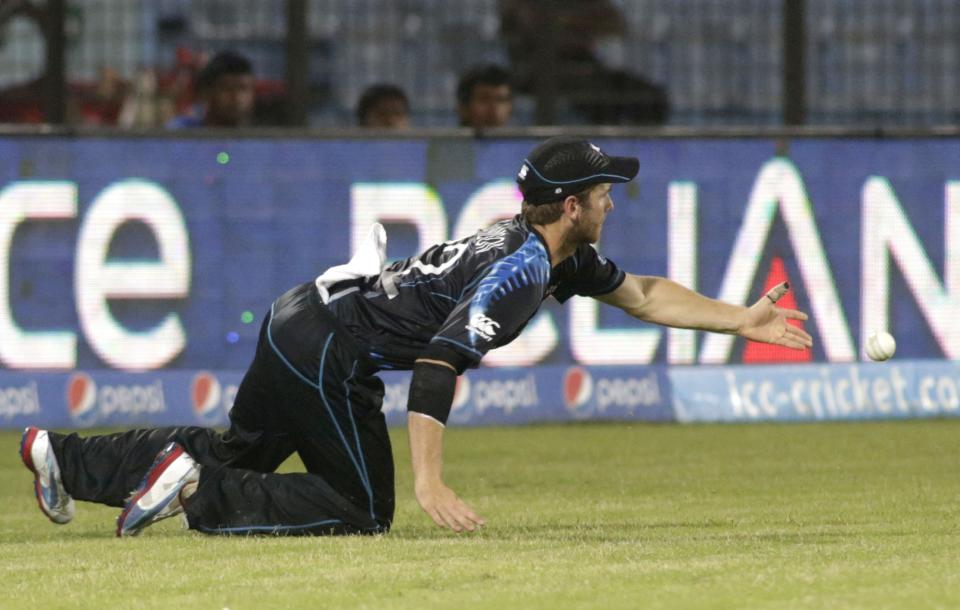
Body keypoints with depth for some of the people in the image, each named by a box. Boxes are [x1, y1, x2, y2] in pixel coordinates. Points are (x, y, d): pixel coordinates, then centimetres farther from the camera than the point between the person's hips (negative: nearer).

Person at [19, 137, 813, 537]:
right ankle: (191, 488, -10)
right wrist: (429, 482, -36)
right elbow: (440, 362, -30)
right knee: (362, 509, -2)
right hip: (326, 352, -9)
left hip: (298, 326, 9)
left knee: (239, 457, 21)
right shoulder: (521, 267, -21)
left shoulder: (559, 254, 9)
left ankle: (63, 456, 20)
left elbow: (640, 293, 21)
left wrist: (741, 321, 15)